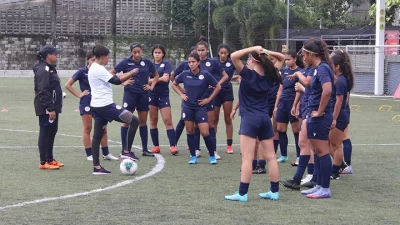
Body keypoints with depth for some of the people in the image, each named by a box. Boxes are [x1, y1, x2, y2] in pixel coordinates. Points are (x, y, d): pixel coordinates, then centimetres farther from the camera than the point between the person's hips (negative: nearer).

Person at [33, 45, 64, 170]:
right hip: (46, 109, -11)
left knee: (52, 132, 16)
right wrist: (50, 109, -25)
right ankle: (43, 162, -2)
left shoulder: (49, 69, 16)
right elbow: (43, 92, -23)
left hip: (53, 107, 11)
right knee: (45, 134, -5)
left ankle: (49, 159, 25)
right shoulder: (43, 70, -17)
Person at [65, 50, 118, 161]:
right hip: (86, 103, -5)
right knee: (87, 129, 2)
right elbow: (68, 85, -5)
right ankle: (89, 155, 7)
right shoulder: (82, 72, -5)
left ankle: (106, 153, 13)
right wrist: (79, 95, -7)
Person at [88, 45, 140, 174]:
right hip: (105, 105, -11)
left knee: (97, 136, 9)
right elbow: (116, 81, -18)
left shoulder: (94, 68, 16)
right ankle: (127, 152, -2)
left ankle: (96, 167, 9)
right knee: (134, 121, -6)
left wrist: (128, 74, 12)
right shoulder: (99, 69, -16)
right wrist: (131, 73, -8)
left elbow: (113, 78, 19)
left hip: (97, 106, 11)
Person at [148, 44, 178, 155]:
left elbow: (166, 78, -12)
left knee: (168, 121, -9)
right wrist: (160, 78, -14)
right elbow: (147, 80, -4)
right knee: (153, 121, 5)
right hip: (151, 95, 3)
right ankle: (156, 146, 12)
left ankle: (173, 146, -10)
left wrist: (153, 80, -8)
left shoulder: (166, 64, 1)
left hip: (163, 95, -3)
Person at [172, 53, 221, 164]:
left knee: (205, 133, -7)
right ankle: (193, 157, 14)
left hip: (200, 107, -2)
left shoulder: (205, 75, -9)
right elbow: (174, 84, 16)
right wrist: (181, 94, 4)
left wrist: (209, 99, -1)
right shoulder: (185, 74, -2)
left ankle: (212, 156, 8)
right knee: (190, 131, 4)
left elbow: (218, 87, 1)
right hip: (188, 107, 3)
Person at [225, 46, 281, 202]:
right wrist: (267, 53, 13)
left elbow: (234, 56, -17)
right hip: (265, 119, 6)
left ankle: (242, 193, -8)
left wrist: (253, 49, -11)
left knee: (247, 158, -7)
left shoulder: (248, 74, -9)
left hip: (250, 119, -6)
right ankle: (274, 192, 14)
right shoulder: (269, 77, 6)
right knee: (271, 157, 9)